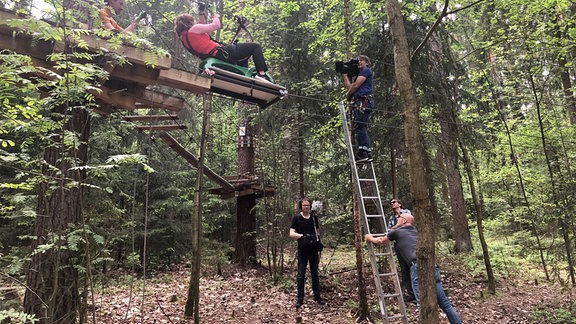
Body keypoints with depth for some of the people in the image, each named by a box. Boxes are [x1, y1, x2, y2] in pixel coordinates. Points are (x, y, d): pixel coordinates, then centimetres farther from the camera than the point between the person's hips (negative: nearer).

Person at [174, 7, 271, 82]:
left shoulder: (183, 37, 13)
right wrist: (216, 17, 9)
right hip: (222, 54, -10)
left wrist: (201, 15, 24)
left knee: (243, 57, 35)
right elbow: (216, 25, -10)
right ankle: (261, 74, -13)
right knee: (255, 46, -2)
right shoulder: (194, 29, -13)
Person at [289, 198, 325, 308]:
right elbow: (291, 234, -11)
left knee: (315, 274, 11)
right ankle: (300, 299, 11)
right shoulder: (296, 218, -4)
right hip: (302, 250, -3)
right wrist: (302, 235, -27)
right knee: (301, 275, 2)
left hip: (313, 250, 3)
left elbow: (317, 233, 12)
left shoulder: (314, 217, 6)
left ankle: (317, 297, 22)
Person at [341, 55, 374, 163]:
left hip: (363, 101, -10)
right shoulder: (360, 74, 32)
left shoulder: (366, 70, 4)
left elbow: (356, 85, -7)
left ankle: (363, 153, -21)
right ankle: (368, 153, 3)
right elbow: (349, 86, 23)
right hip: (359, 103, 10)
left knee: (359, 127, -17)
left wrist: (348, 95, 8)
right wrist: (344, 74, 28)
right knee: (362, 128, 5)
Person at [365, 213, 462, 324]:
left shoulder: (397, 232, 15)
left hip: (418, 267, -6)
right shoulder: (415, 231, 30)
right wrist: (389, 236, 65)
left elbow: (380, 241, 31)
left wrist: (369, 238, 48)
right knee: (445, 304, 10)